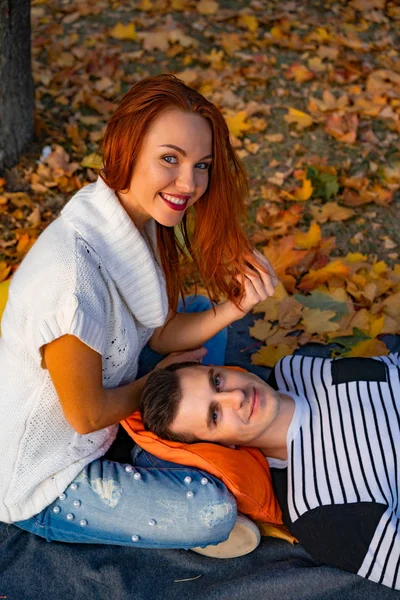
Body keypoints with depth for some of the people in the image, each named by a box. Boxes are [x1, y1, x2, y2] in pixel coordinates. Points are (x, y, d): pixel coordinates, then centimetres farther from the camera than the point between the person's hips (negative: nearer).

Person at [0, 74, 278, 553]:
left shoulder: (140, 218, -10)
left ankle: (157, 461, 11)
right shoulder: (74, 269, -37)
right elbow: (86, 415, -24)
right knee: (213, 512, -18)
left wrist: (232, 307, -19)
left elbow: (159, 333, -1)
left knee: (206, 324, 8)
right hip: (43, 482, -8)